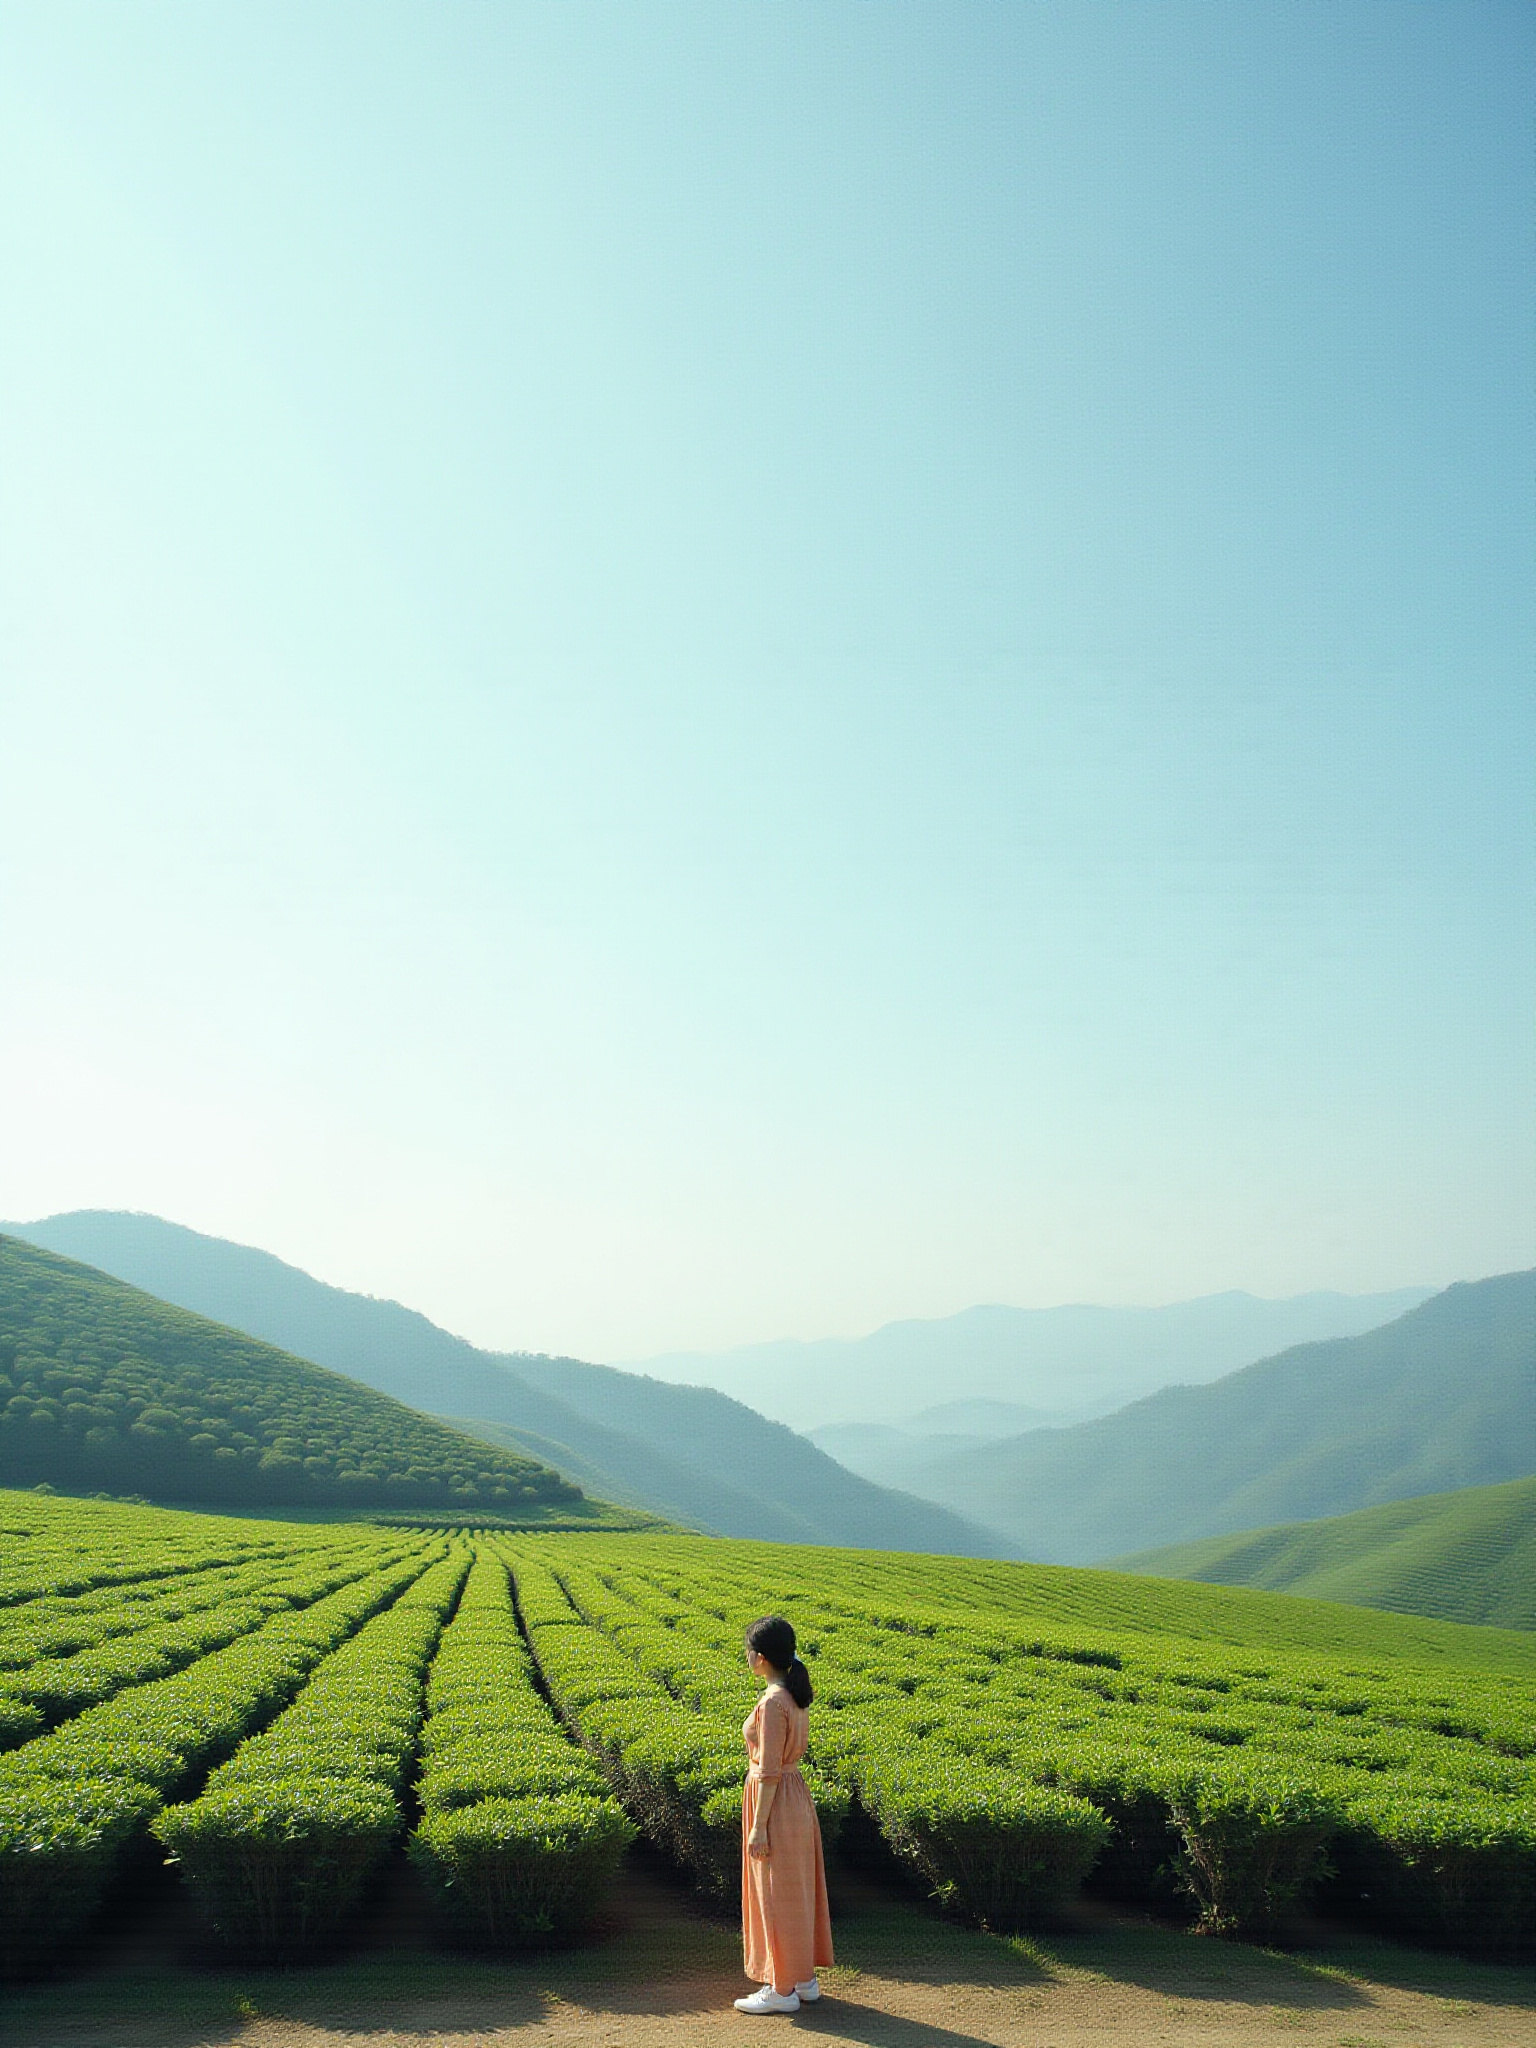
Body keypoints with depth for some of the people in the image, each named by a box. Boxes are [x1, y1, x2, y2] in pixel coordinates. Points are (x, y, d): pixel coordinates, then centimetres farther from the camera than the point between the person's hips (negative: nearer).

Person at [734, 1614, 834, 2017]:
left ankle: (783, 1990, 13)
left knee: (777, 1896, 2)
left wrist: (758, 1827, -17)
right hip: (796, 1798, 9)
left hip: (775, 1802, -9)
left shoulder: (772, 1703, -22)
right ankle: (805, 1979, 27)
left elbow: (768, 1771, -21)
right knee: (796, 1893, 17)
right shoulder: (795, 1696, 6)